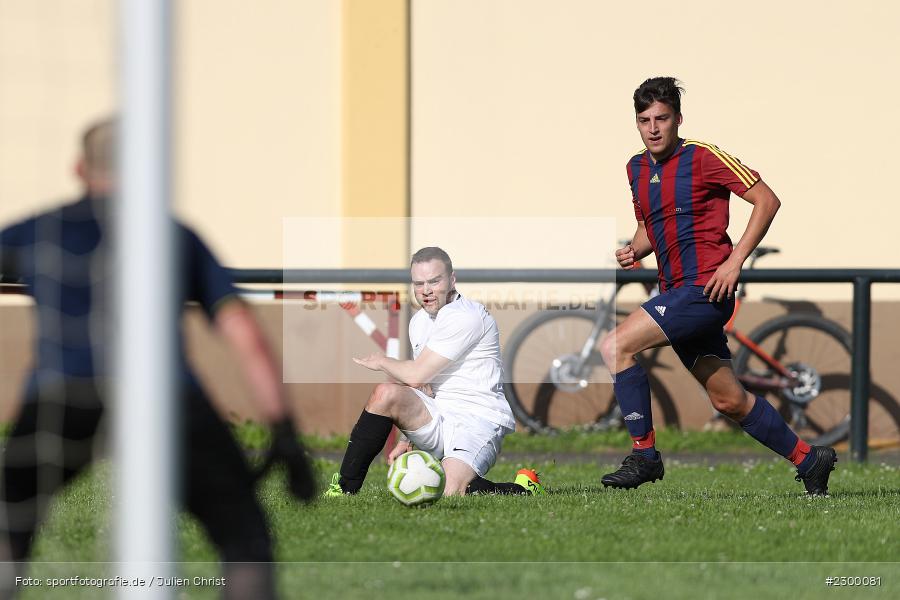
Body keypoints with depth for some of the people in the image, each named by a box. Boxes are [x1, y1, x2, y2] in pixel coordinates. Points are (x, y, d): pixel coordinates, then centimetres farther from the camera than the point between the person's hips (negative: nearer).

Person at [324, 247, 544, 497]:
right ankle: (345, 489, -14)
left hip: (478, 419, -8)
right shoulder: (419, 321, 14)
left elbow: (417, 375, -17)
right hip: (438, 417, 8)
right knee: (386, 393, -19)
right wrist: (406, 441, 10)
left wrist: (381, 362, 3)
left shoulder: (466, 317, -15)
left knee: (449, 493, -31)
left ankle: (522, 490, -2)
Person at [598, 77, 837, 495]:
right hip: (677, 291, 8)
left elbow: (767, 200, -8)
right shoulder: (637, 168, 13)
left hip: (705, 287, -8)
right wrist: (634, 250, 4)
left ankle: (643, 455, -13)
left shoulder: (703, 158, -9)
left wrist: (735, 261, -14)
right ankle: (809, 459, 26)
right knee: (729, 400, 12)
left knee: (616, 347, -19)